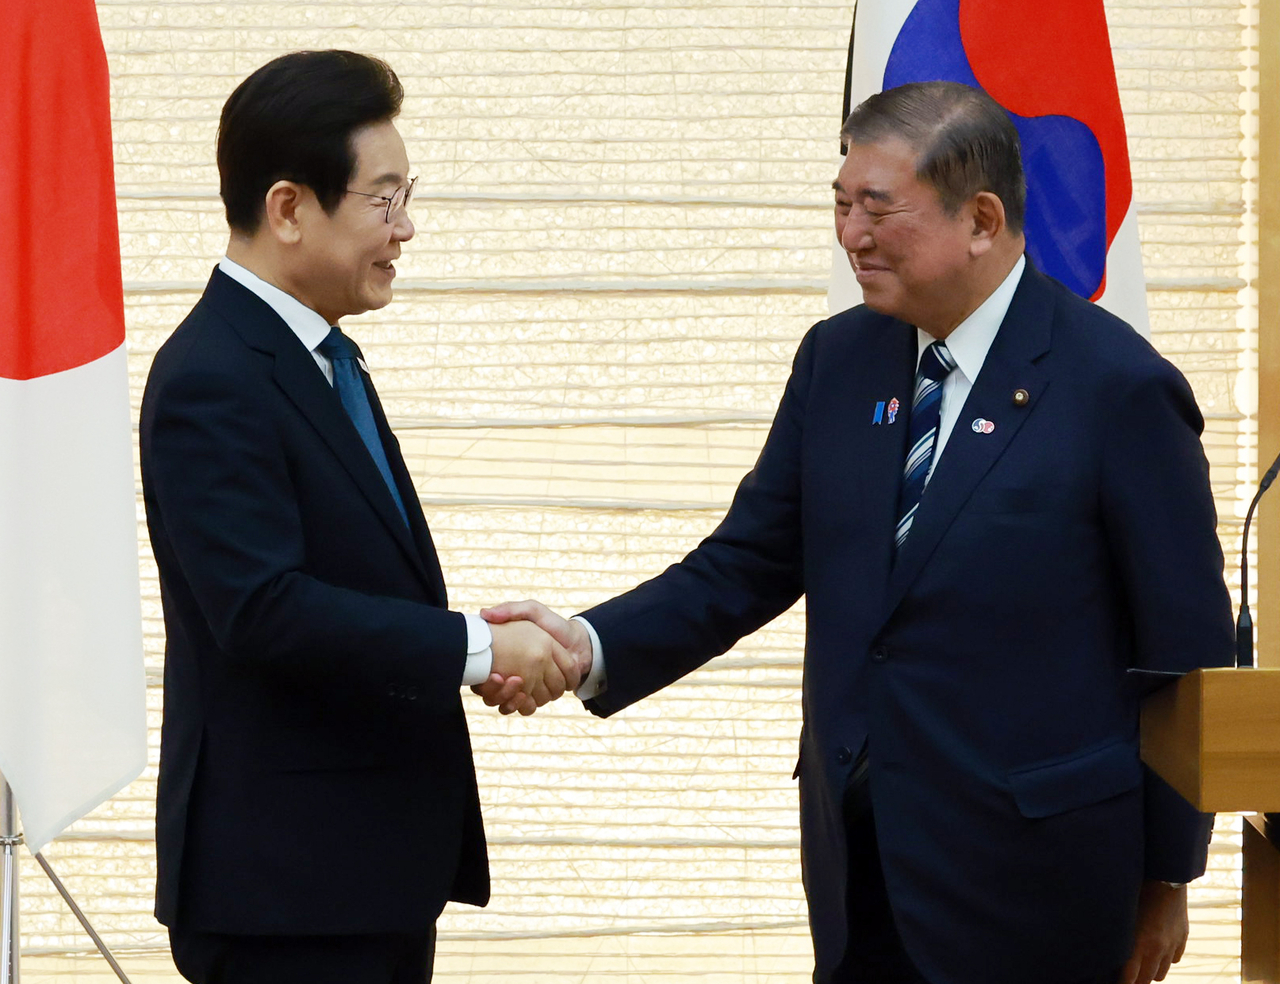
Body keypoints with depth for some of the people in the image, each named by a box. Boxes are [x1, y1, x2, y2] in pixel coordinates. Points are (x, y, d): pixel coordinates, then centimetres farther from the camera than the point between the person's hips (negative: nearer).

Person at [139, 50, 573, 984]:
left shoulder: (320, 356, 14)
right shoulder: (212, 382, -17)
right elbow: (265, 609, -26)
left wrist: (476, 643, 3)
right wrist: (474, 646, -21)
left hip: (378, 859, 10)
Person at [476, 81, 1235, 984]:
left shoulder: (1120, 387, -10)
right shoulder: (837, 360, 7)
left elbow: (1187, 649, -6)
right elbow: (748, 564, 9)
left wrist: (1166, 877, -2)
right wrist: (595, 647, -10)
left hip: (1024, 873, -5)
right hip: (858, 861, 5)